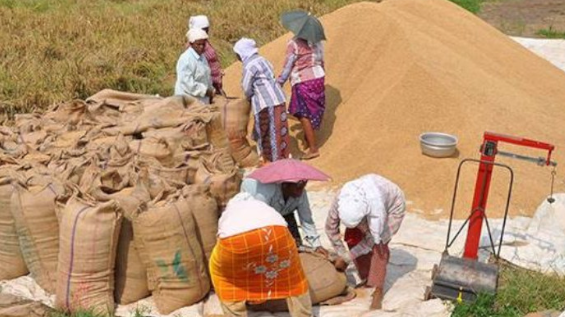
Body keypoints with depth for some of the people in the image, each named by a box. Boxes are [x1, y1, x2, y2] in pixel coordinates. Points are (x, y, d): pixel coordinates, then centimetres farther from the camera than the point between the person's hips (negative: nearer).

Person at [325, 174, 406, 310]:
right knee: (352, 237, -7)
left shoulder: (376, 207, -44)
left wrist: (346, 258, -22)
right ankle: (367, 279, 10)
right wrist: (341, 254, -13)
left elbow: (371, 239, -28)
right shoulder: (340, 199, -34)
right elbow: (330, 227, -17)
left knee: (378, 244, -21)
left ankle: (378, 291, -13)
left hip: (392, 206, -5)